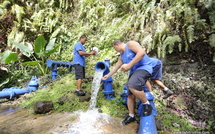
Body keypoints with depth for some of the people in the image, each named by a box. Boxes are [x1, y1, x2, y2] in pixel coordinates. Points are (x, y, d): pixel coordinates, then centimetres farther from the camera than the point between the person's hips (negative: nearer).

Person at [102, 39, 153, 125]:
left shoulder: (130, 44, -7)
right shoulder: (121, 56, 19)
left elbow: (142, 52, -22)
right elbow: (115, 67, 28)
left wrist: (129, 65, -24)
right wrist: (107, 75, 32)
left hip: (144, 67, -9)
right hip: (133, 71, 9)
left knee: (132, 86, -33)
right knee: (130, 95, 7)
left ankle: (147, 105, -11)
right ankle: (131, 116, 23)